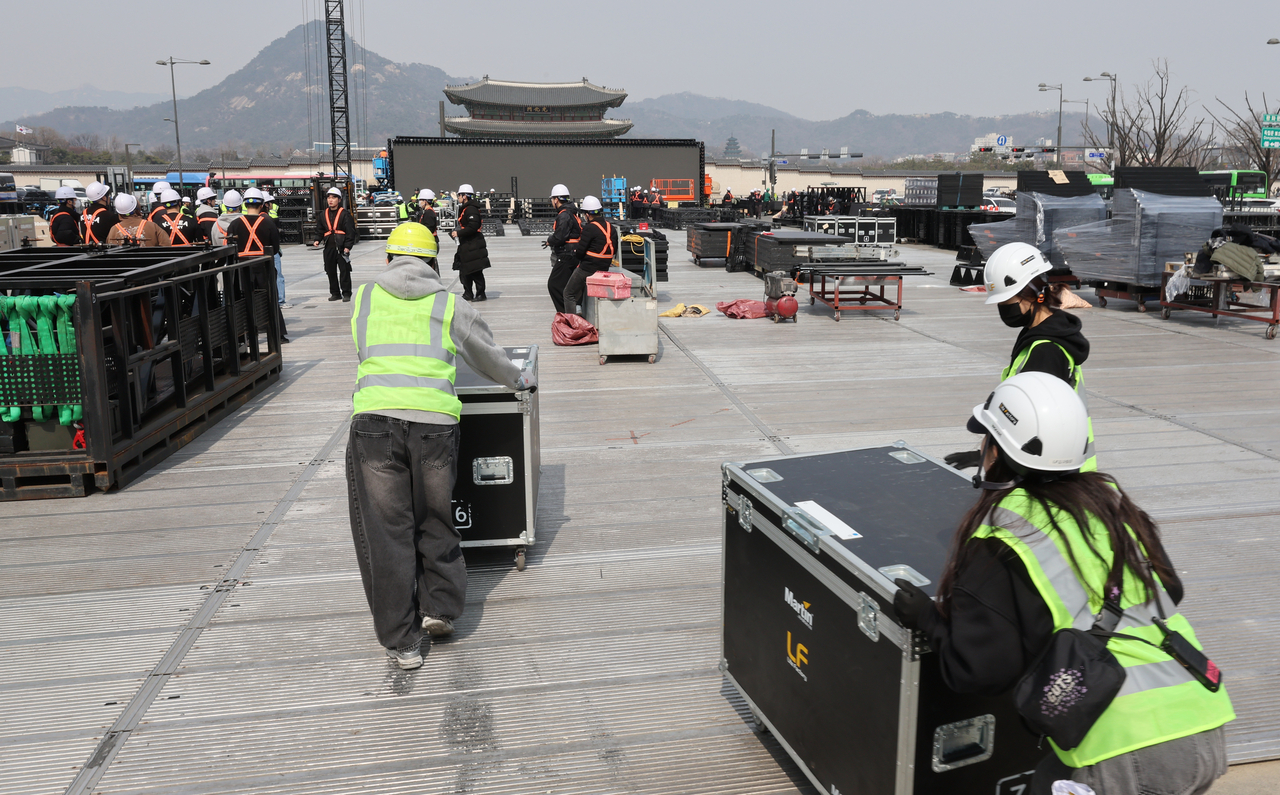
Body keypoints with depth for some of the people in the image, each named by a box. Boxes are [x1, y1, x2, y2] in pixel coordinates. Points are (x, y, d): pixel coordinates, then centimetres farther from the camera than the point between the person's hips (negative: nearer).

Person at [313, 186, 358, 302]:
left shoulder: (344, 214, -3)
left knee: (344, 271, -4)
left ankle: (346, 293, 4)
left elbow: (350, 231, -5)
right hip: (329, 247, 5)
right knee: (331, 271, 9)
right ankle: (335, 293, 18)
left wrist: (348, 246, -12)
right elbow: (319, 230, 20)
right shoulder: (323, 214, 12)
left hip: (342, 247, -5)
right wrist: (317, 240, 2)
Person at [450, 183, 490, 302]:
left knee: (476, 272, -6)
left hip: (473, 246, -11)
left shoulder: (471, 209, -16)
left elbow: (473, 227, -25)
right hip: (466, 245, 11)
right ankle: (468, 294, 21)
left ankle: (481, 294, 0)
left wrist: (459, 233, -20)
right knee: (464, 270, 14)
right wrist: (456, 232, 11)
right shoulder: (463, 209, 18)